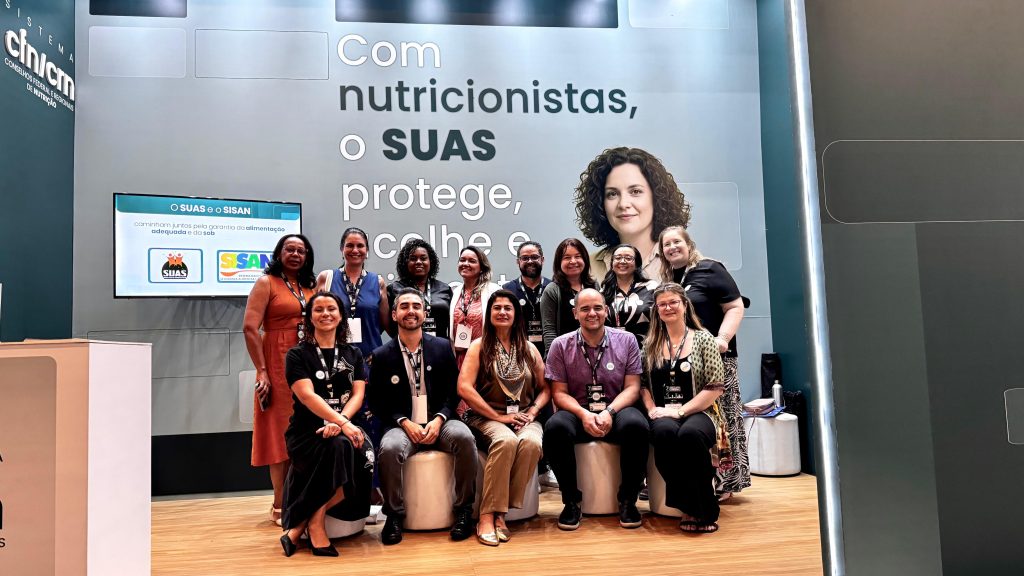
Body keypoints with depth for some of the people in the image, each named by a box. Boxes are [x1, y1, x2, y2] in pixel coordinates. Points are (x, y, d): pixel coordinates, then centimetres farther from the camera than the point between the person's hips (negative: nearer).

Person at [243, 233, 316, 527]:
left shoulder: (310, 287, 16)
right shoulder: (266, 283, 0)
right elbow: (250, 328, -9)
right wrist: (262, 371, -14)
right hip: (279, 366, -5)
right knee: (282, 434, 0)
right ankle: (280, 506, 9)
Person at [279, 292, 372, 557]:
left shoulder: (353, 354, 15)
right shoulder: (298, 354, 4)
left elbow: (358, 394, 3)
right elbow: (307, 396, -11)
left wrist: (340, 422, -19)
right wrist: (341, 422, -26)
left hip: (346, 428, 3)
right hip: (307, 432, -3)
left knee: (366, 456, -31)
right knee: (339, 446, -37)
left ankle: (300, 526, -16)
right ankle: (316, 524, -18)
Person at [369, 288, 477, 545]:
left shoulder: (442, 347, 8)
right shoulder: (382, 355, 5)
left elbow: (453, 392, 7)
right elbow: (377, 401, 5)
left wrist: (438, 420, -11)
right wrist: (405, 423, -11)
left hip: (439, 422, 1)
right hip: (403, 425, -1)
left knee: (464, 437, -30)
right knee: (389, 449, -33)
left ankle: (464, 510, -12)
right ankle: (394, 514, -9)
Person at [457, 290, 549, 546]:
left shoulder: (529, 349, 14)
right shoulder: (479, 346, 4)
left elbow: (545, 388, 16)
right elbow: (464, 388, -8)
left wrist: (532, 412, -4)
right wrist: (498, 416, -12)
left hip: (524, 418, 3)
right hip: (487, 418, -3)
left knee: (531, 442, -32)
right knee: (506, 440, -36)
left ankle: (500, 514, -22)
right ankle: (488, 516, -27)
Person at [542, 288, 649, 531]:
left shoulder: (626, 340, 4)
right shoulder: (561, 345, 3)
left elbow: (632, 387, 1)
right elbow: (559, 392, 2)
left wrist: (609, 412, -17)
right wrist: (583, 414, -17)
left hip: (615, 411, 0)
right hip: (577, 413, 0)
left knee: (637, 425, -33)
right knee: (554, 427, -33)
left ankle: (628, 499, -11)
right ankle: (571, 500, -11)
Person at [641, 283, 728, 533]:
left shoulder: (703, 339, 4)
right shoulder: (650, 344, 13)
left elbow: (715, 387, -3)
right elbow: (642, 384, 12)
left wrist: (680, 410, -12)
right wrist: (652, 409, -8)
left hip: (698, 413, -2)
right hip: (663, 416, 2)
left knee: (691, 434, -37)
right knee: (665, 432, -35)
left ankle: (700, 508, -18)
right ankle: (694, 508, -20)